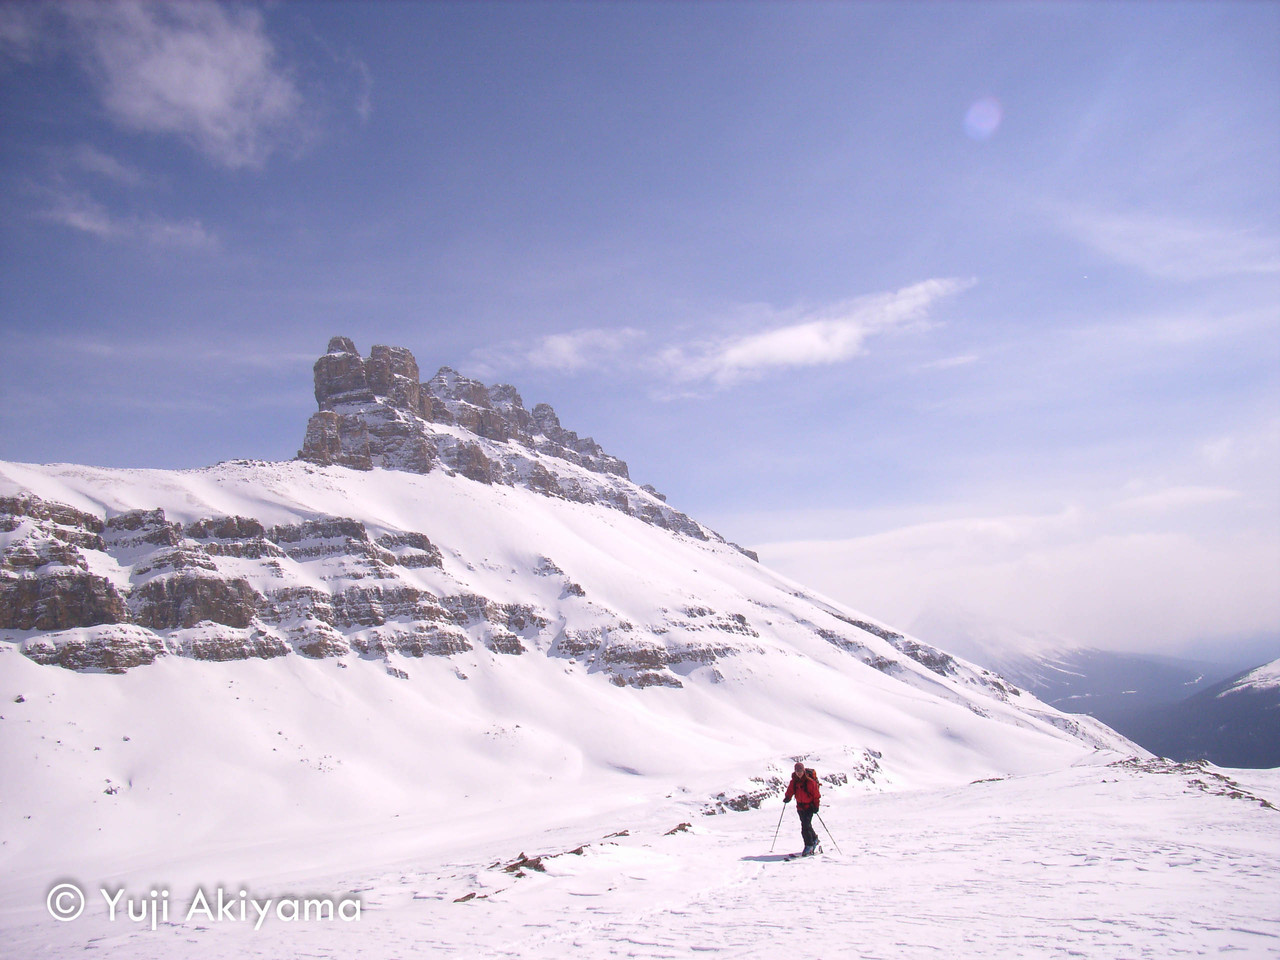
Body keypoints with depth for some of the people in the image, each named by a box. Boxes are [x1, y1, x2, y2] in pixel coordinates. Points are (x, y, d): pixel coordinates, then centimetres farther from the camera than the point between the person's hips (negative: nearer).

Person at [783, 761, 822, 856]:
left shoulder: (810, 781, -18)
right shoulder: (794, 780, -1)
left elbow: (816, 793, -12)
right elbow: (791, 789, 10)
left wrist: (816, 805, -14)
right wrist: (788, 797, -8)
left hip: (809, 806, -6)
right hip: (800, 805, 6)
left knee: (805, 826, -15)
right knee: (806, 825, 17)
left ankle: (809, 845, -5)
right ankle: (814, 838, 40)